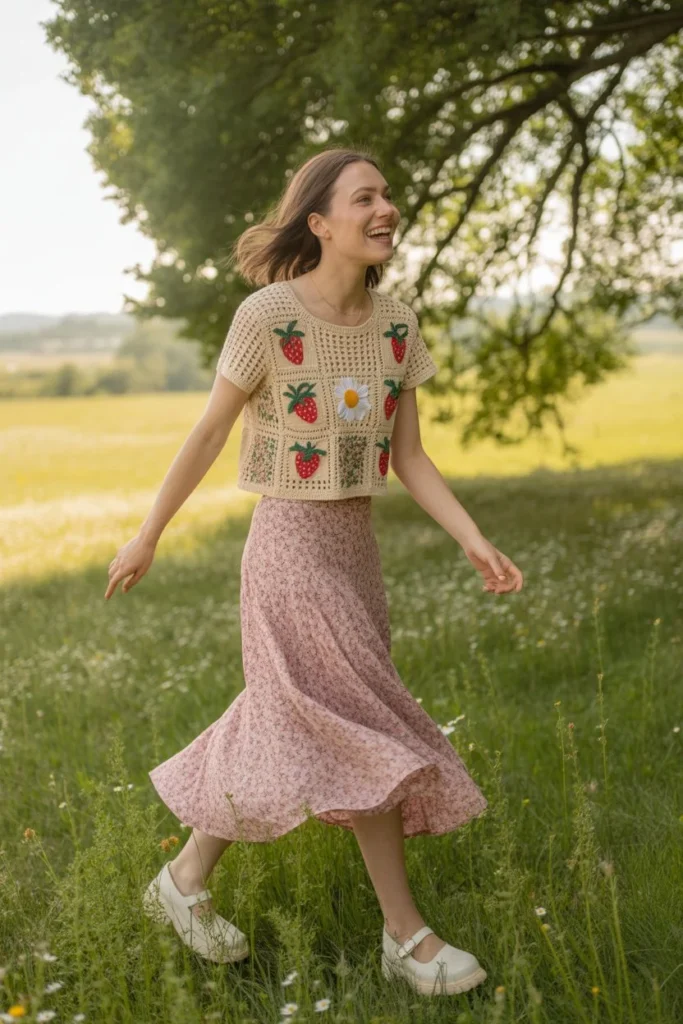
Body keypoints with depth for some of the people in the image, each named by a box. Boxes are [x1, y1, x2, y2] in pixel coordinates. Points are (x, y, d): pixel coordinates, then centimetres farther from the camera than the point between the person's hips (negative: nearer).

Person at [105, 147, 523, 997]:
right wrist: (148, 536, 1)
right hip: (289, 544, -6)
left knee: (289, 731, 11)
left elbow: (410, 459, 3)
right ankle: (405, 934, 9)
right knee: (364, 733, -5)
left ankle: (186, 878, 29)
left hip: (355, 544, 7)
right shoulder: (268, 315, -15)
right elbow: (209, 433, -6)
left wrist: (474, 542, -9)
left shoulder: (396, 324, 3)